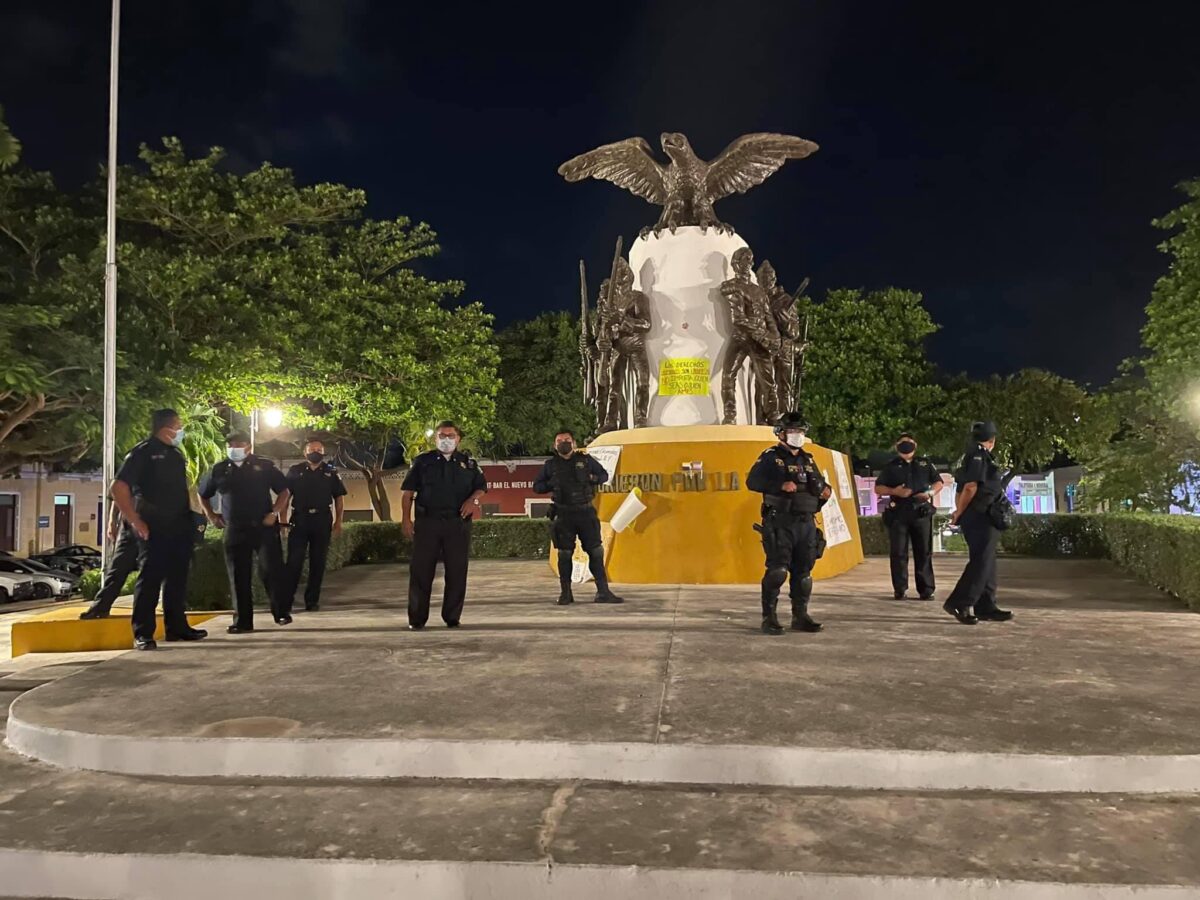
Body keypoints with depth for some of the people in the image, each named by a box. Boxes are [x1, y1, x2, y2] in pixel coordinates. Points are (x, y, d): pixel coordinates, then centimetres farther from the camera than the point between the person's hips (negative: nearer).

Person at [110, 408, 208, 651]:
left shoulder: (176, 454, 16)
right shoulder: (143, 452, -7)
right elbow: (119, 487, -13)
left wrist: (190, 517, 13)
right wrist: (135, 521, -16)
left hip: (179, 528, 7)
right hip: (155, 528, -7)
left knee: (177, 578, 11)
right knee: (150, 578, -6)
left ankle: (177, 626, 19)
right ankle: (143, 633, -1)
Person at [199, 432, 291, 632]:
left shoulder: (264, 466, 2)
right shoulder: (219, 470, 9)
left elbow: (283, 491, 5)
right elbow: (203, 494, 24)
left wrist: (274, 513, -7)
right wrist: (211, 516, 13)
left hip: (264, 528, -2)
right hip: (235, 530, 3)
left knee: (272, 571, -5)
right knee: (239, 577, 4)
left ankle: (281, 613, 7)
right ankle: (242, 621, 10)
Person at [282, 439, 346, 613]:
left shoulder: (331, 472, 8)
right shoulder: (295, 471, 6)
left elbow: (339, 498, 9)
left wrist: (338, 522, 1)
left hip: (322, 521, 1)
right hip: (299, 520, -1)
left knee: (318, 562, 6)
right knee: (294, 562, -5)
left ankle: (312, 600, 15)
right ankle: (286, 602, -3)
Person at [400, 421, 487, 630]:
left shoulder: (468, 463, 12)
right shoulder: (423, 461, 7)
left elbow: (481, 487, 13)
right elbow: (408, 491, 6)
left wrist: (473, 499, -9)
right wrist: (406, 518, -3)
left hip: (458, 523, 1)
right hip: (427, 521, -1)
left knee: (457, 571, 4)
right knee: (420, 570, 0)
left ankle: (452, 617, 15)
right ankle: (417, 618, 8)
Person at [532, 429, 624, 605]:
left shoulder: (585, 459, 6)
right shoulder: (550, 464, 6)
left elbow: (604, 475, 15)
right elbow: (536, 487, 12)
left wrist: (592, 479, -5)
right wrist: (552, 484, -6)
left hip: (586, 512, 0)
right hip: (564, 515, 0)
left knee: (596, 551, -1)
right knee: (564, 554, 2)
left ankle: (603, 592, 4)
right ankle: (565, 594, 12)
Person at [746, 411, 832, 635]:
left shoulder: (808, 460, 18)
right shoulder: (770, 457, -1)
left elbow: (819, 484, 27)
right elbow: (752, 481, -14)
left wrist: (825, 490, 3)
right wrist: (781, 485, -25)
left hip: (806, 524, 6)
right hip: (780, 523, -6)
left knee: (803, 572, 9)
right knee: (777, 571, -10)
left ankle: (800, 616, 18)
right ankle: (769, 618, -3)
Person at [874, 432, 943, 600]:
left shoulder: (925, 464, 15)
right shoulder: (891, 466, 11)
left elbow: (939, 483, 16)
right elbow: (878, 488, 7)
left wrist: (930, 493, -5)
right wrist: (894, 491, -11)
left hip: (921, 512, 1)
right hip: (898, 513, -1)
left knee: (924, 552, 2)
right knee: (898, 552, -2)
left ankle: (926, 589, 7)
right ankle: (900, 589, 3)